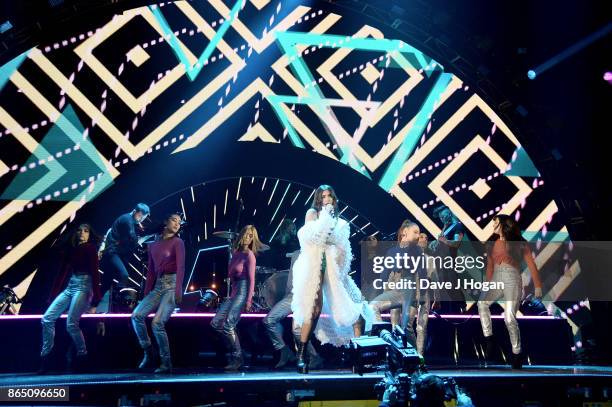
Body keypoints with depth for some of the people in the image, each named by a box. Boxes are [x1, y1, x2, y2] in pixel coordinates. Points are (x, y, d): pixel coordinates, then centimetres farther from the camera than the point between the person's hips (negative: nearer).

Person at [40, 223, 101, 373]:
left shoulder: (90, 249, -3)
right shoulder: (72, 249, 14)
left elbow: (95, 274, -8)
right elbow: (63, 271, 13)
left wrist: (95, 301, -14)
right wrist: (53, 293, 8)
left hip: (84, 287, -7)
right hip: (70, 287, 7)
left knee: (71, 324, -17)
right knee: (47, 319, -3)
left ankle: (82, 355, 1)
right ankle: (45, 356, 4)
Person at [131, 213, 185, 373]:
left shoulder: (177, 242, 0)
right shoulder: (153, 245, 17)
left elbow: (180, 267, -10)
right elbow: (151, 271, 18)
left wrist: (178, 291, -21)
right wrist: (146, 293, 12)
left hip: (171, 284, -6)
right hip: (158, 286, 6)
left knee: (157, 323, -17)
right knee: (136, 315, -10)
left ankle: (166, 363, -6)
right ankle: (148, 354, 3)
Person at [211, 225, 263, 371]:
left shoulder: (249, 255, -7)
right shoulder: (235, 252, 14)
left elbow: (251, 279, -12)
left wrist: (249, 300, -18)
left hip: (243, 291, -8)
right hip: (234, 292, 8)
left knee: (228, 325, -16)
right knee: (216, 323, 3)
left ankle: (237, 358, -4)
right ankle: (234, 353, 11)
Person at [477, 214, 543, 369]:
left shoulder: (519, 243, 5)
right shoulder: (492, 244, 18)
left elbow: (531, 265, 3)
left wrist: (538, 286, -2)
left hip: (512, 281, -4)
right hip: (496, 281, 4)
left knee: (509, 318, -16)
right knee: (482, 303, -27)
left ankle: (516, 353, -1)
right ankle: (489, 340, -23)